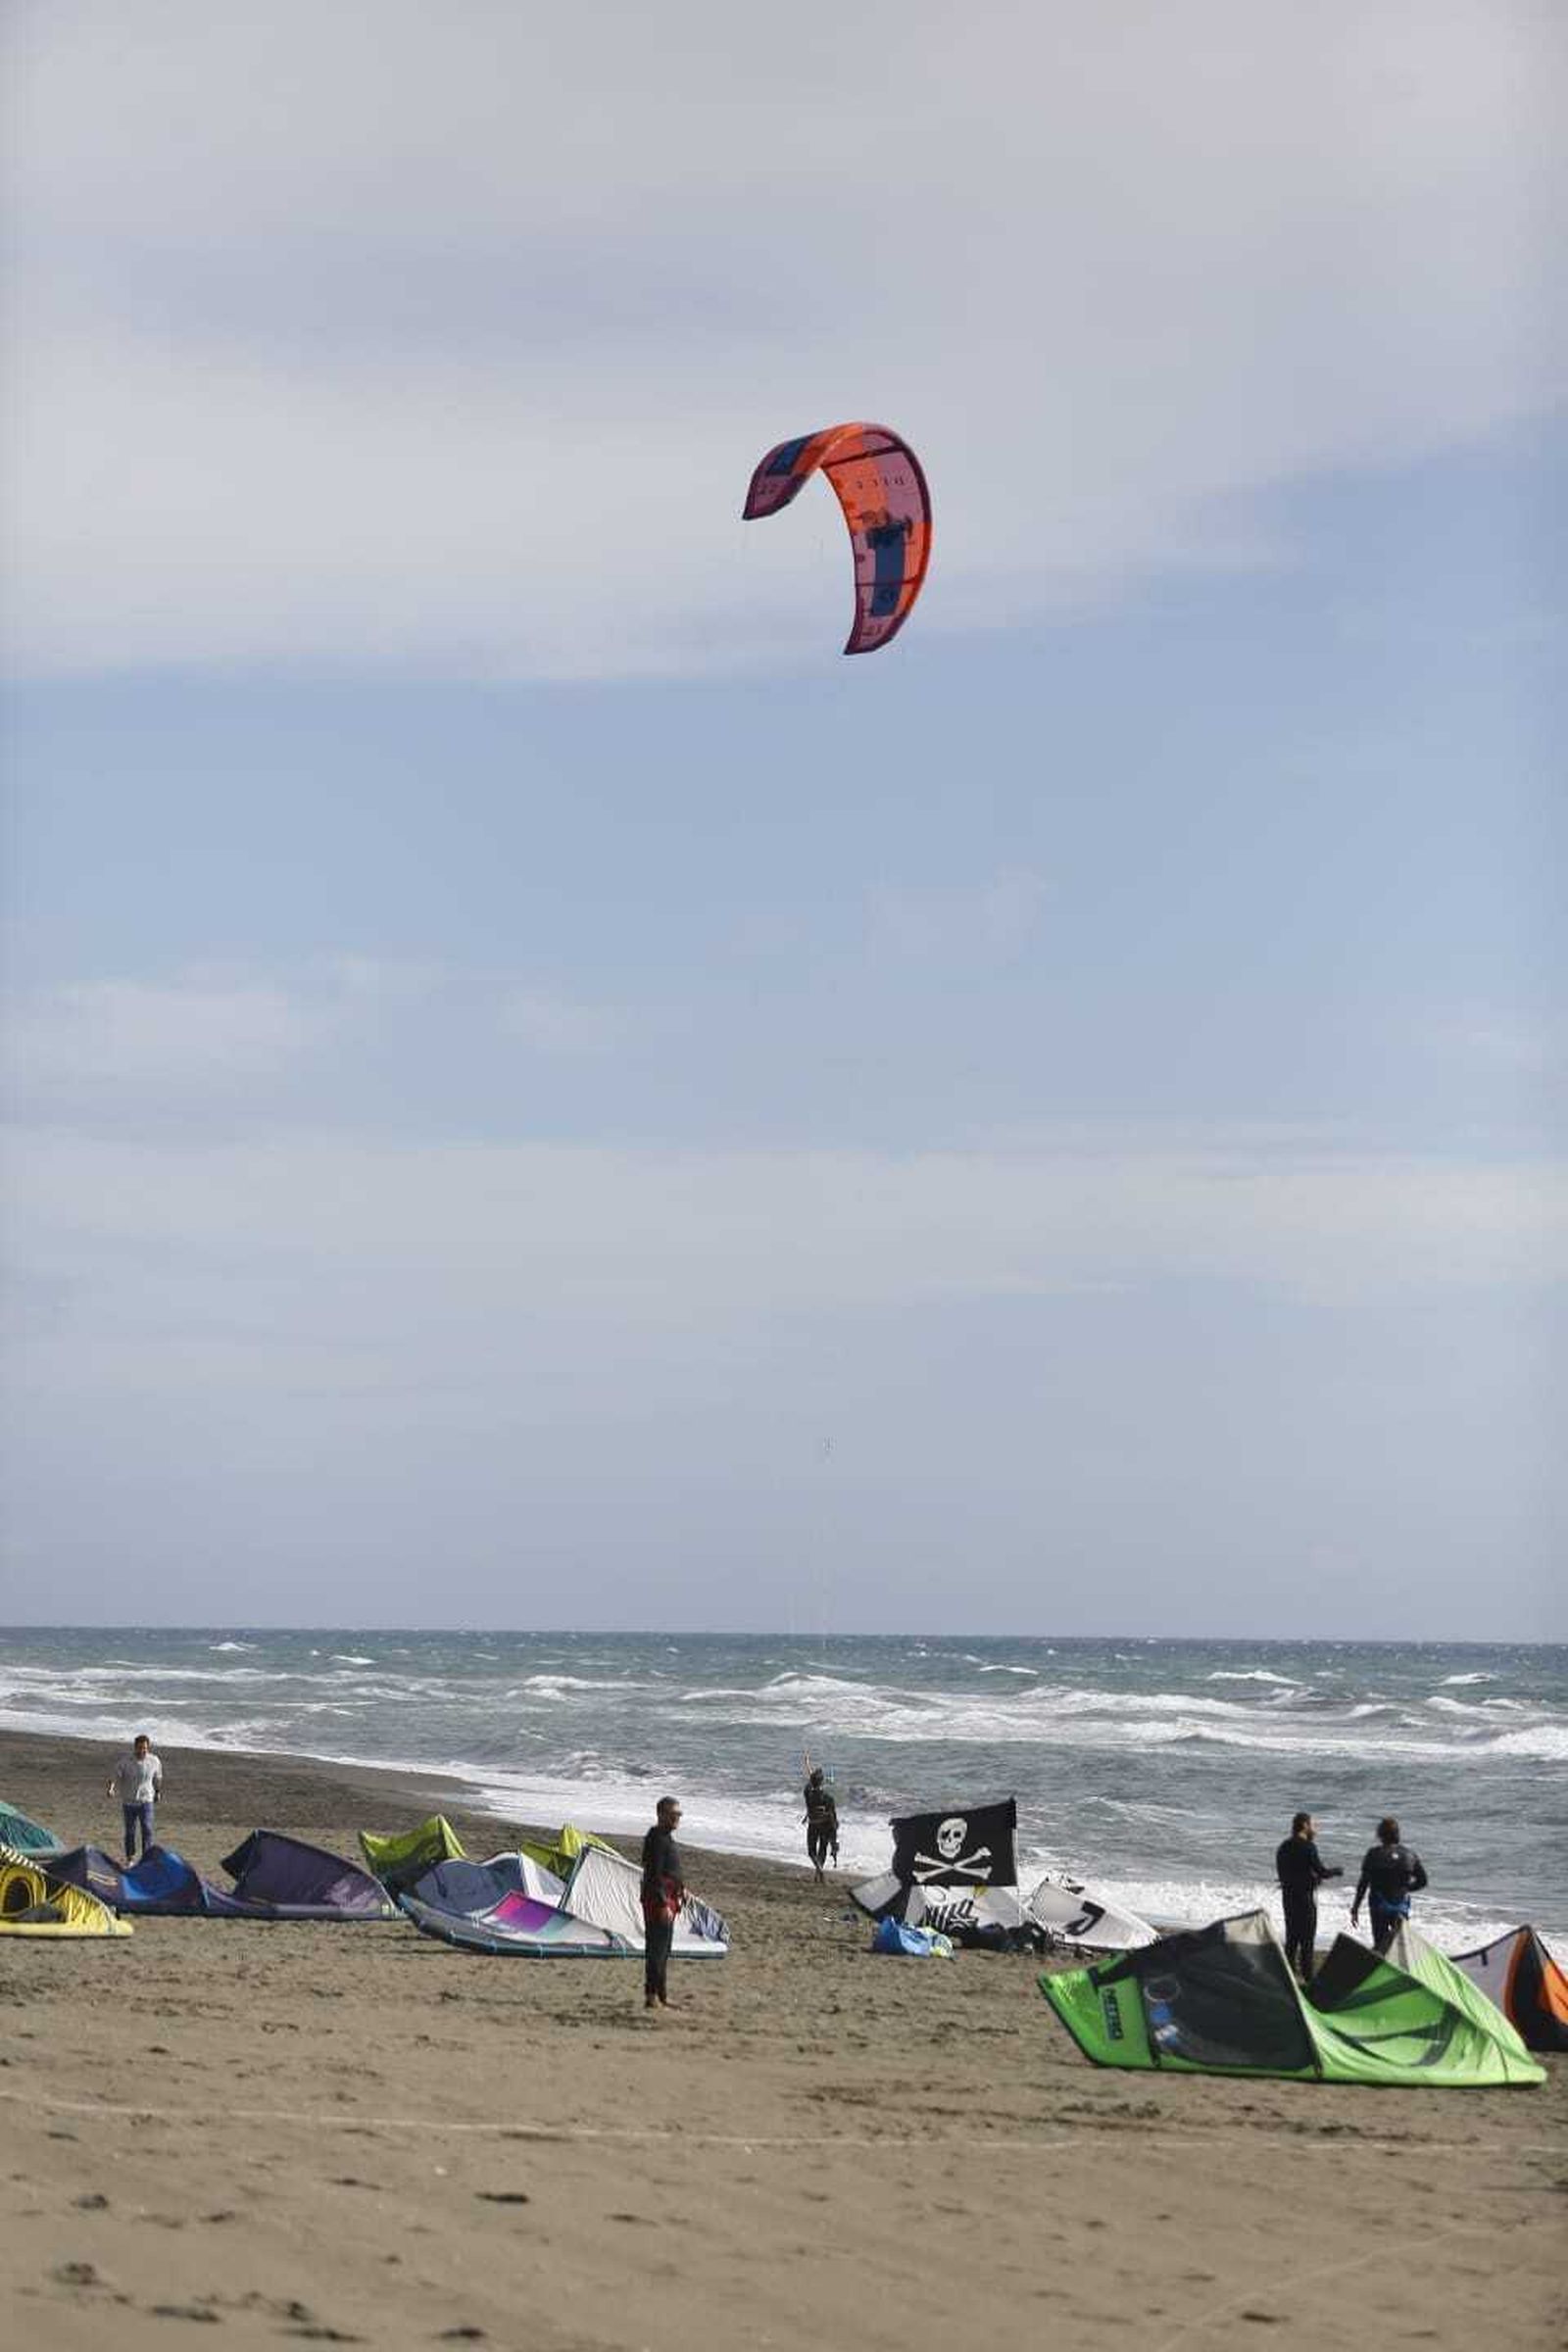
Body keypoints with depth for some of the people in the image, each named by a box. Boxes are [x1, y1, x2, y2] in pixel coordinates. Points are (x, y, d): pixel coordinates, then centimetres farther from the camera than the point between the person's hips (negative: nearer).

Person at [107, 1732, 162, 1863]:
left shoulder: (154, 1761, -5)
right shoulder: (125, 1762, -12)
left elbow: (157, 1778, 13)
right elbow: (114, 1776, -14)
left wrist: (158, 1792, 26)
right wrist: (111, 1789, -33)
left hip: (146, 1800, 0)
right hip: (129, 1802, 0)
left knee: (147, 1829, -14)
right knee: (130, 1831, 9)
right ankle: (130, 1858, 26)